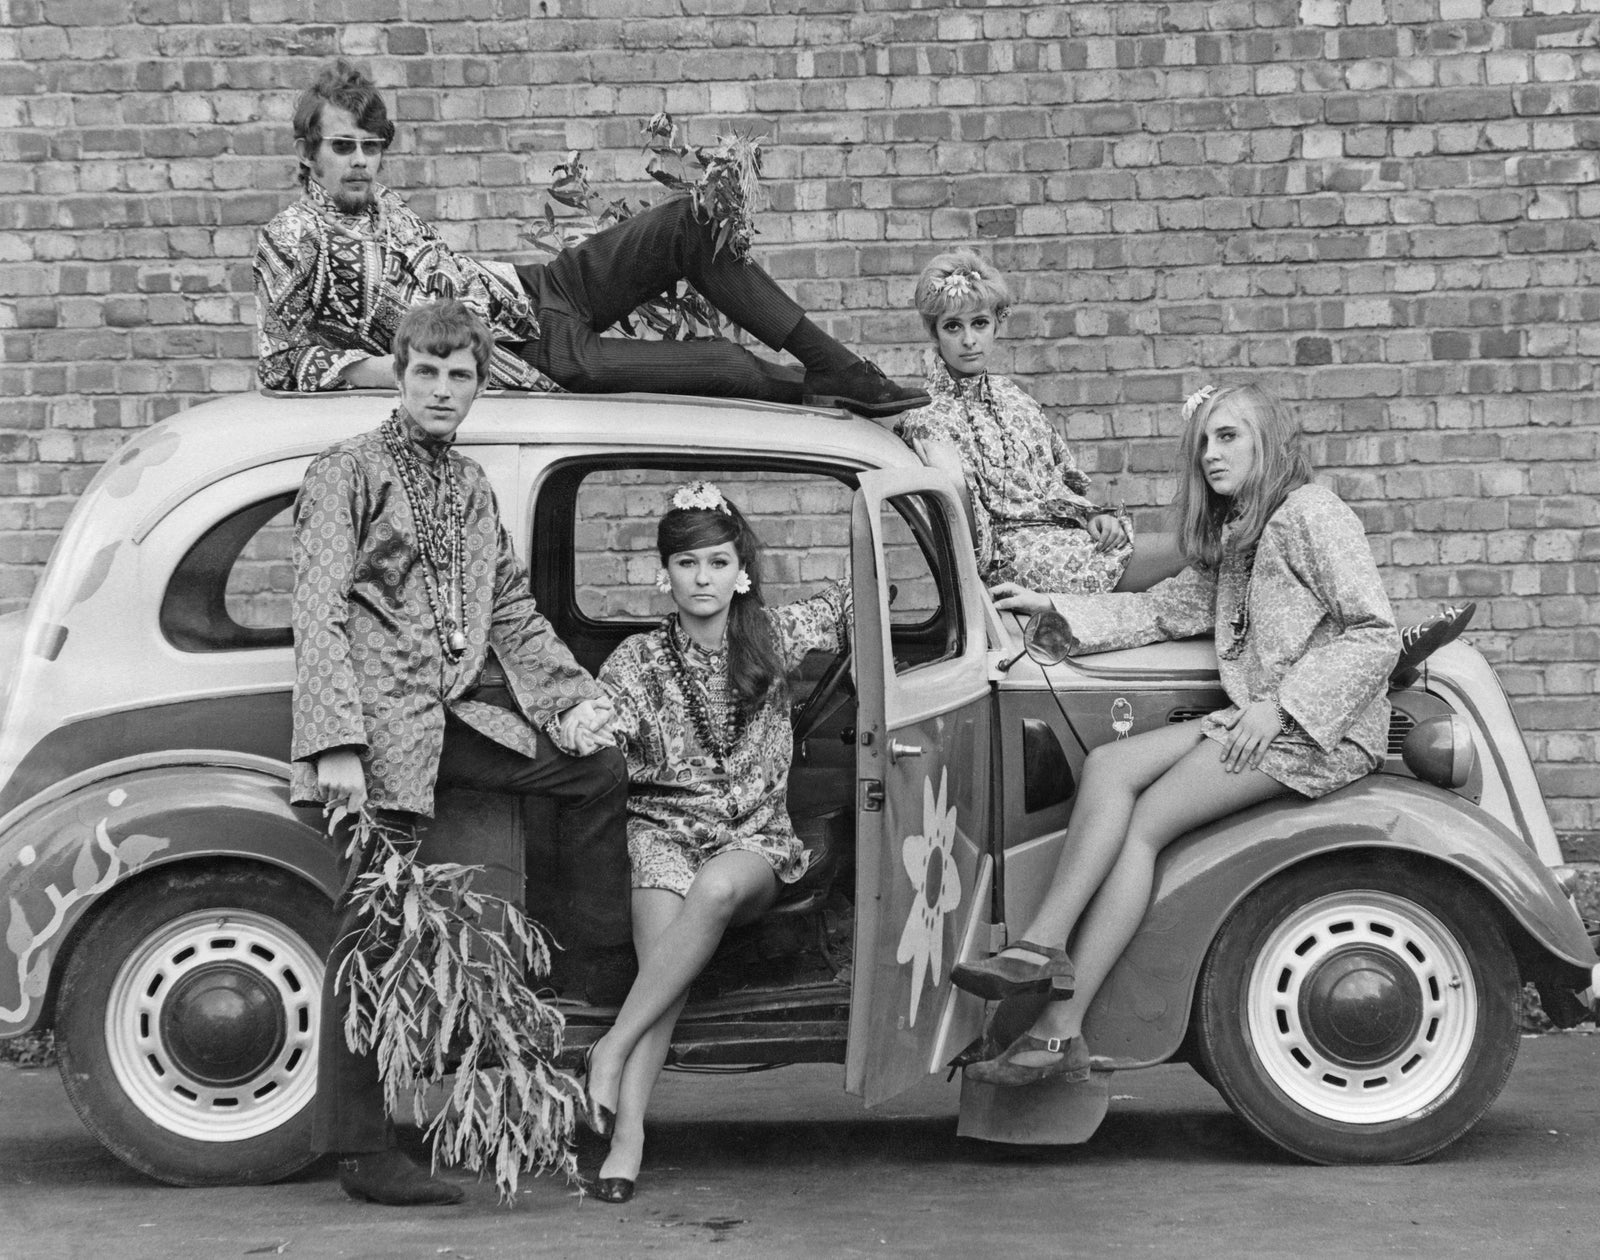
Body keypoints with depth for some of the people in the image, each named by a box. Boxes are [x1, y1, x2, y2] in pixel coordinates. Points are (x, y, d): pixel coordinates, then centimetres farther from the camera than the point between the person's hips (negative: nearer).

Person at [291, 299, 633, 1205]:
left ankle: (610, 956, 17)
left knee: (600, 766, 1)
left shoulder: (472, 486, 19)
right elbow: (319, 618, -11)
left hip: (466, 706, 7)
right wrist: (336, 745, -21)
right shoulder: (349, 473, -3)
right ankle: (363, 1153, -5)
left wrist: (575, 696, 6)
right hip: (383, 720, -7)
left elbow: (513, 609, 21)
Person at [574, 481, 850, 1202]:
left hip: (757, 842, 1)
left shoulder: (773, 638, 7)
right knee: (663, 945, -31)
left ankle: (613, 1050, -34)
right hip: (663, 828, 0)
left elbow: (850, 603, 20)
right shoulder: (639, 661, 3)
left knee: (716, 887, -37)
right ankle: (627, 1136, -40)